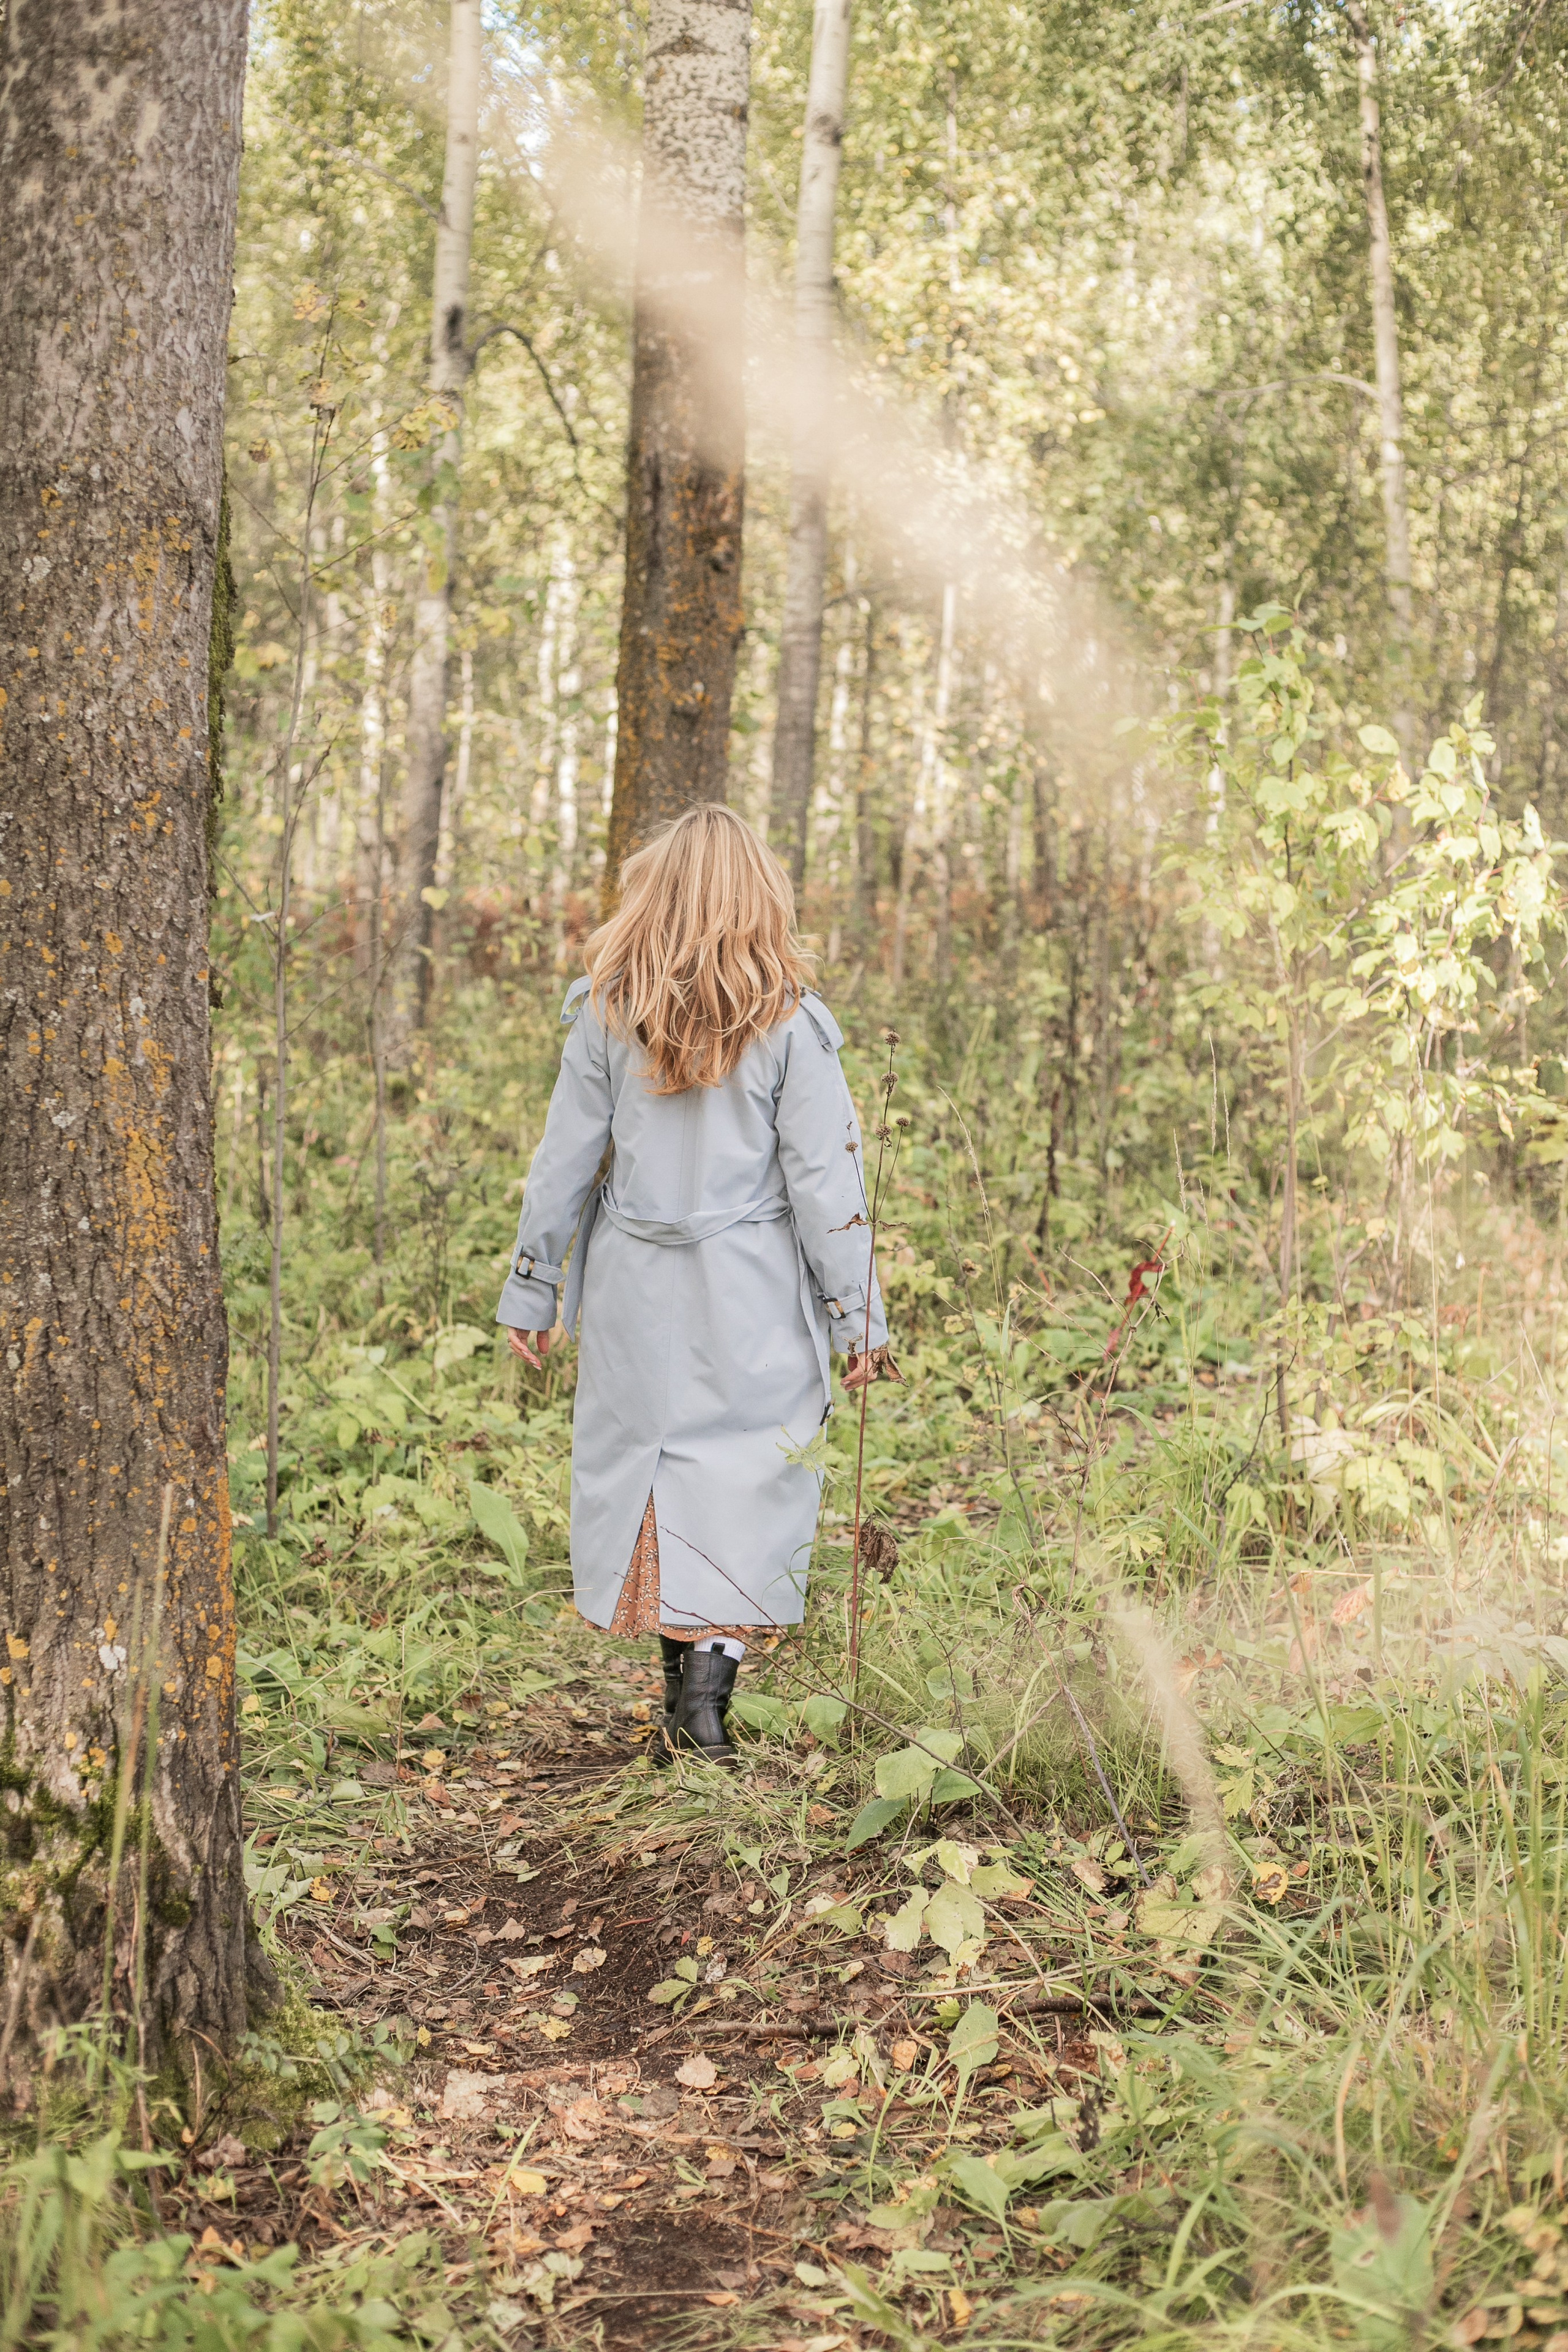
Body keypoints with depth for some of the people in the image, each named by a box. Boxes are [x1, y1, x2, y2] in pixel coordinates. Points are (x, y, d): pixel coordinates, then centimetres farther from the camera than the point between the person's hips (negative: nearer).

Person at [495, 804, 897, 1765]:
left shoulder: (606, 1013, -1)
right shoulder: (789, 1023, -7)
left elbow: (565, 1161, 2)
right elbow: (824, 1181, -7)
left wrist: (530, 1294, 11)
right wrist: (858, 1318, -1)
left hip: (636, 1291, 2)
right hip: (752, 1296, -2)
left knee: (649, 1455, 13)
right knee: (747, 1471, 5)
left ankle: (682, 1675, 18)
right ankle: (713, 1664, -9)